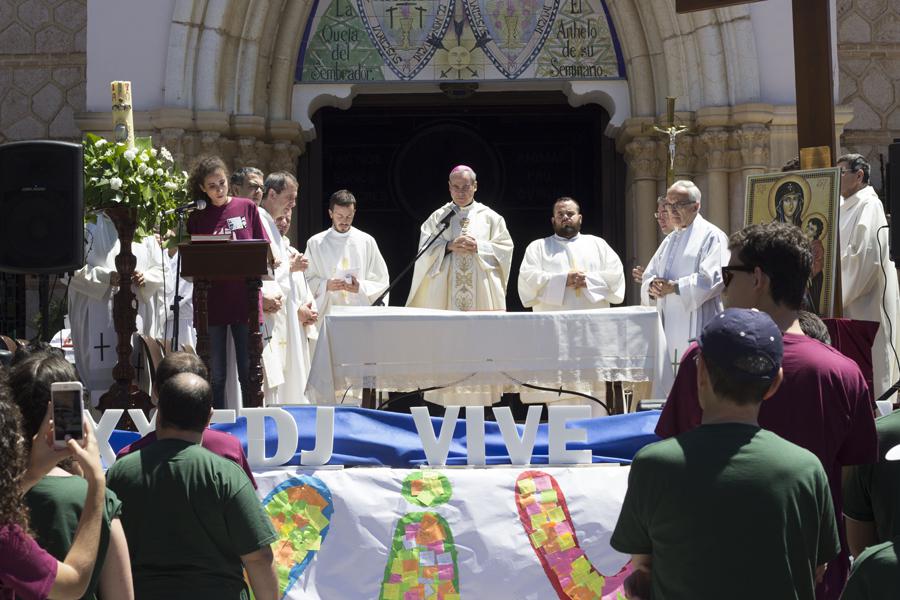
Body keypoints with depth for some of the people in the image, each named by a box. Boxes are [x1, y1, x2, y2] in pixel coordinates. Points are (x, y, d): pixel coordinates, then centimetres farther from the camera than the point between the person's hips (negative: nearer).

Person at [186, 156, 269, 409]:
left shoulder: (247, 208, 6)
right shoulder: (197, 219, 7)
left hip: (245, 300, -1)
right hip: (212, 303, 1)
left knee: (249, 372, 2)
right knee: (215, 375, 5)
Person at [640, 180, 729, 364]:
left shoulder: (710, 236, -4)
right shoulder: (670, 240, 21)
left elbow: (713, 278, -15)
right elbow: (649, 276, 20)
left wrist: (675, 286, -14)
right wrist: (653, 286, -5)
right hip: (668, 326, 7)